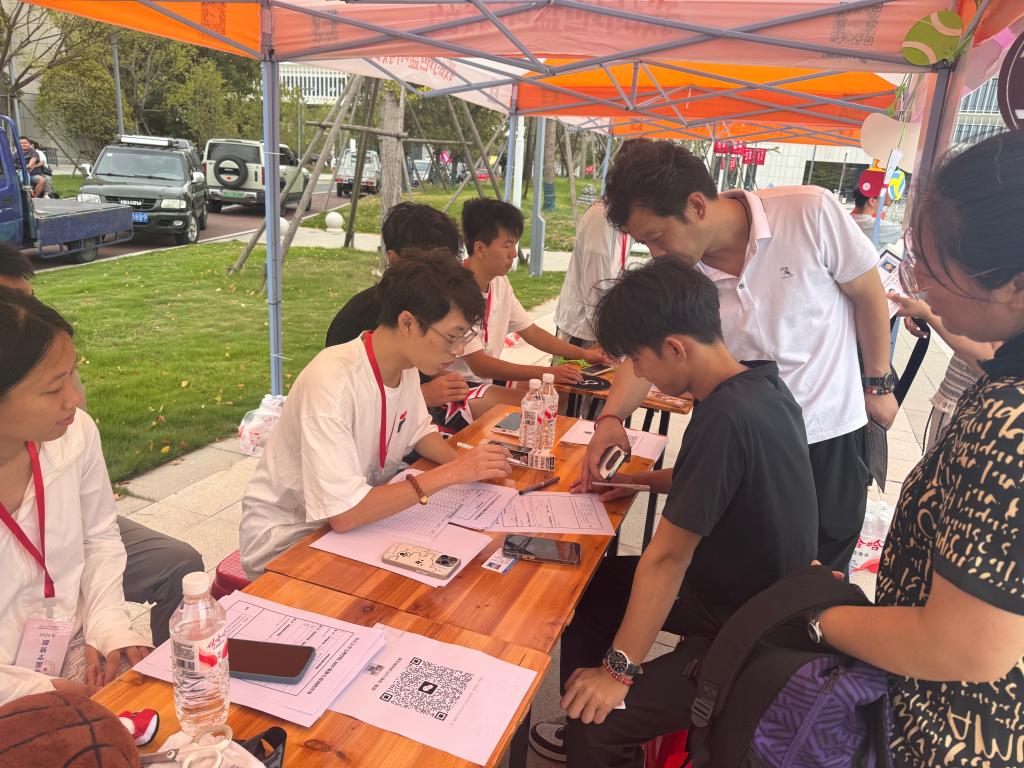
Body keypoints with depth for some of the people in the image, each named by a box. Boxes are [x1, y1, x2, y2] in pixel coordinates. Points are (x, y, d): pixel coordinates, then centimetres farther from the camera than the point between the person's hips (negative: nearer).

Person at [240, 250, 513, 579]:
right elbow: (344, 514, -34)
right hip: (284, 539, -7)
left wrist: (466, 462, -8)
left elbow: (418, 431, 12)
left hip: (357, 518, 7)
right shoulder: (332, 381, -31)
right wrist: (451, 473, -31)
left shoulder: (406, 365, -6)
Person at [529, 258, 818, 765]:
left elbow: (667, 558, -26)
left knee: (598, 721, -19)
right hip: (756, 590, 10)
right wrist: (649, 480, 7)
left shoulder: (725, 419, -31)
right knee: (589, 586, 16)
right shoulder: (759, 384, -2)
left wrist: (618, 669, -18)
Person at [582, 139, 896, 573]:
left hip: (832, 431, -2)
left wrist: (878, 383, 0)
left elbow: (868, 294, -7)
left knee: (824, 572, 13)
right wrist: (611, 417, -25)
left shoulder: (810, 212, -20)